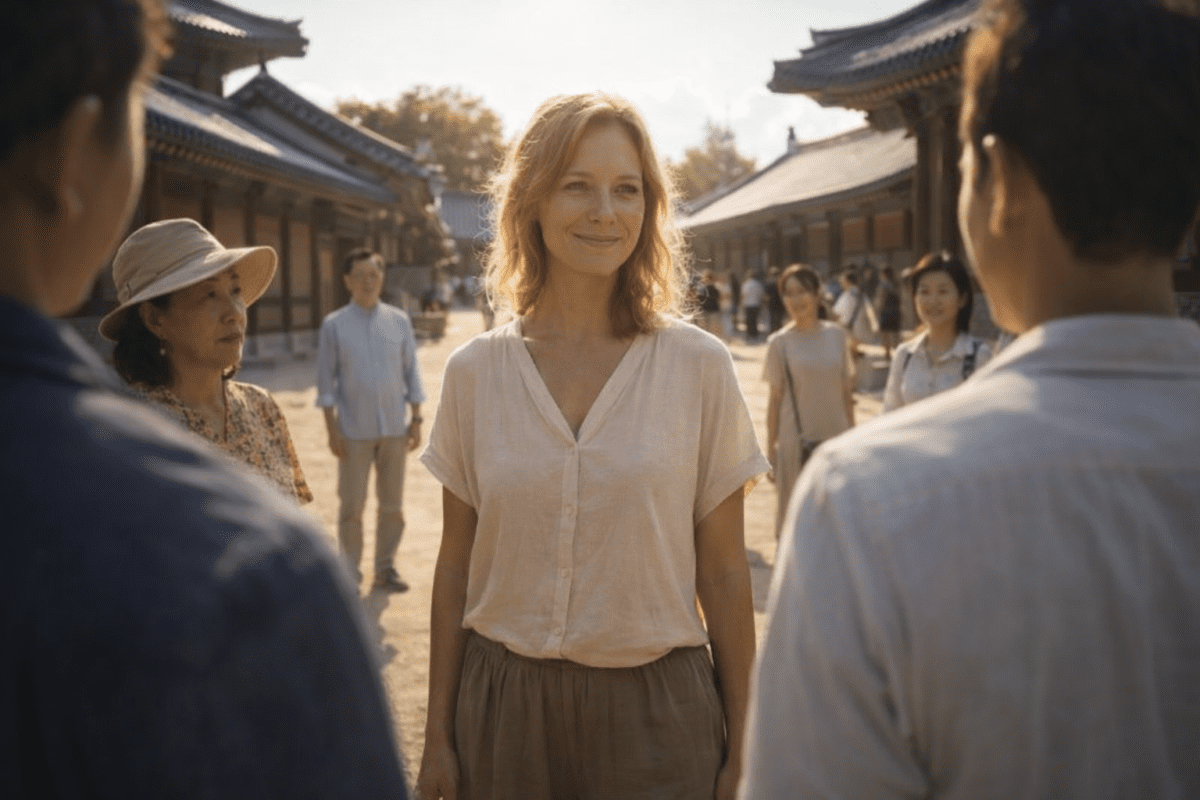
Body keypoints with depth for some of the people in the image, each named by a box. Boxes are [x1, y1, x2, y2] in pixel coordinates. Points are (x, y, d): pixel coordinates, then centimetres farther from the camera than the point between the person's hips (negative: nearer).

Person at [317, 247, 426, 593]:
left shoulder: (399, 321, 6)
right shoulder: (334, 325, 0)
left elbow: (411, 372, 8)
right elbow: (327, 380, 0)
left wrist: (416, 419, 3)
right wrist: (332, 428, -5)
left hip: (394, 428, 2)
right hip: (354, 431, -2)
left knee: (392, 505, 8)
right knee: (351, 507, 4)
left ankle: (385, 569, 20)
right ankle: (350, 573, 16)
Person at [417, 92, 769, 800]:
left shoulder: (700, 365, -6)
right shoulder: (475, 371, -1)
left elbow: (724, 575, -2)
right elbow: (456, 567, 5)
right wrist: (439, 737, 6)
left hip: (655, 709, -1)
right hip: (503, 707, 2)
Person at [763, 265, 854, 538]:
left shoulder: (837, 335, 2)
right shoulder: (780, 343, -5)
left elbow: (846, 392, 8)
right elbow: (775, 398, -2)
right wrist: (770, 449, -2)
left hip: (835, 437, 3)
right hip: (797, 441, -2)